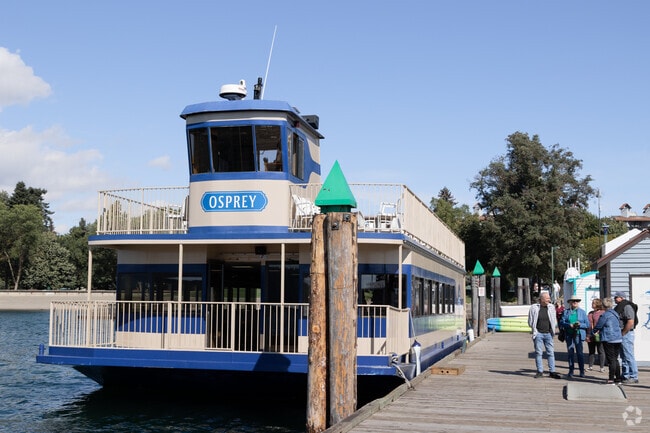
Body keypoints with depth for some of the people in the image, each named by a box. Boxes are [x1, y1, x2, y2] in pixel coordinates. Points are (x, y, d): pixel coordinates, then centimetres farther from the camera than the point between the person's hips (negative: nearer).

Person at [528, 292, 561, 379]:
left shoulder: (551, 307, 5)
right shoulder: (534, 308, -3)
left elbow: (554, 320, 14)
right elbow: (530, 321, 5)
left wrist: (553, 330, 5)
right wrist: (535, 330, 1)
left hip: (548, 333, 2)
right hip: (538, 333, -2)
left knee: (551, 352, 2)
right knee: (538, 352, 3)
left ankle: (552, 371, 7)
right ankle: (540, 371, 11)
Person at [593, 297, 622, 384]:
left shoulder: (604, 315, -14)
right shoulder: (615, 314, 9)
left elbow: (598, 326, -7)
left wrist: (594, 332, 17)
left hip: (608, 340, -7)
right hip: (618, 339, 7)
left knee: (611, 359, -2)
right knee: (615, 359, 14)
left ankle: (611, 379, 0)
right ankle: (618, 378, 17)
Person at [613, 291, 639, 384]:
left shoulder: (627, 307, -15)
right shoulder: (619, 307, 17)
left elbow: (630, 322, -23)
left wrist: (622, 333, -19)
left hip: (626, 334, -10)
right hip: (621, 335, 10)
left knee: (629, 356, -7)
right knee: (624, 356, 14)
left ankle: (634, 377, -4)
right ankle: (626, 376, 20)